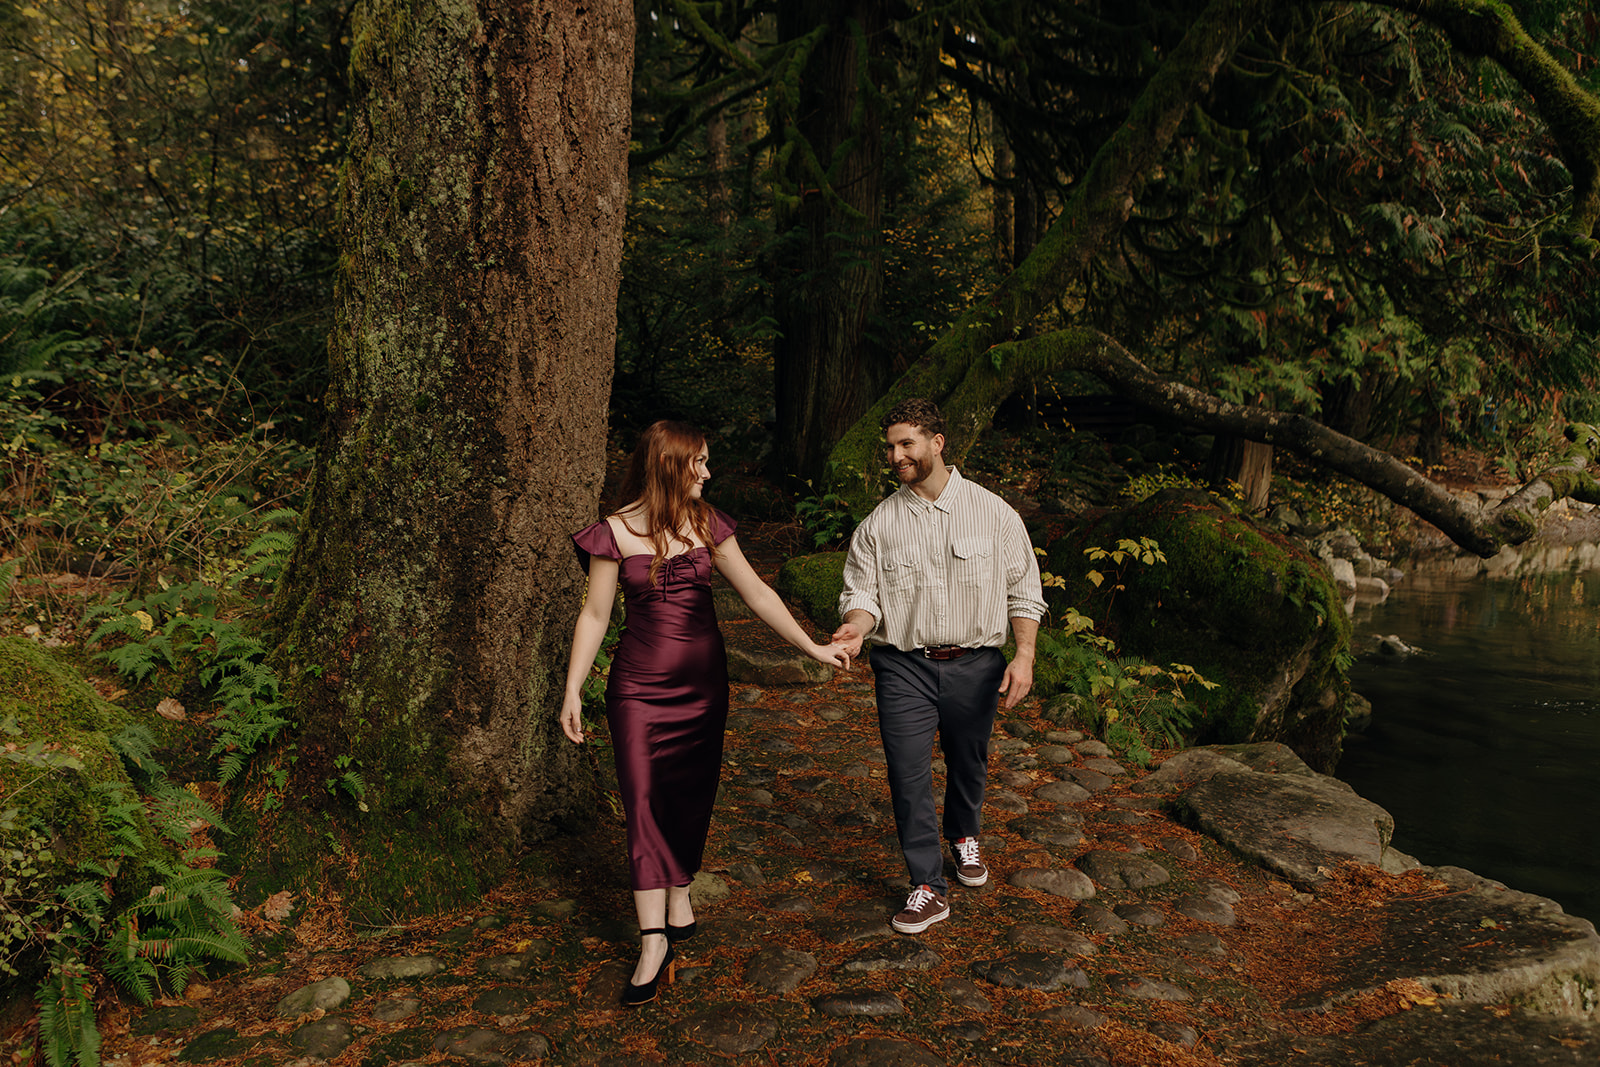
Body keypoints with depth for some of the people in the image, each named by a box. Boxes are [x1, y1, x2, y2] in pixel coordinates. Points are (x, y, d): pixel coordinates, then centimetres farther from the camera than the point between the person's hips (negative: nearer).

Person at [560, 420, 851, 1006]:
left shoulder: (707, 523, 3)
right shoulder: (616, 533, -7)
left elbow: (756, 592, 8)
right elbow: (594, 616, -3)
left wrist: (812, 647, 7)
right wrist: (573, 690, -7)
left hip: (703, 679, 3)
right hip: (639, 682, -3)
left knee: (691, 795, 8)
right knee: (643, 799, -7)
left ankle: (679, 900, 27)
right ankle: (654, 938, -5)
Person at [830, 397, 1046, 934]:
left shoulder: (993, 512, -2)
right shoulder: (878, 523, 0)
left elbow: (1024, 589, 1)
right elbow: (863, 591, -1)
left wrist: (1024, 654, -9)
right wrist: (856, 626, -23)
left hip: (974, 665, 1)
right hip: (904, 667, 0)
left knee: (969, 763, 18)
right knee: (908, 775, -4)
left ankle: (963, 835, 48)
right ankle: (929, 888, 10)